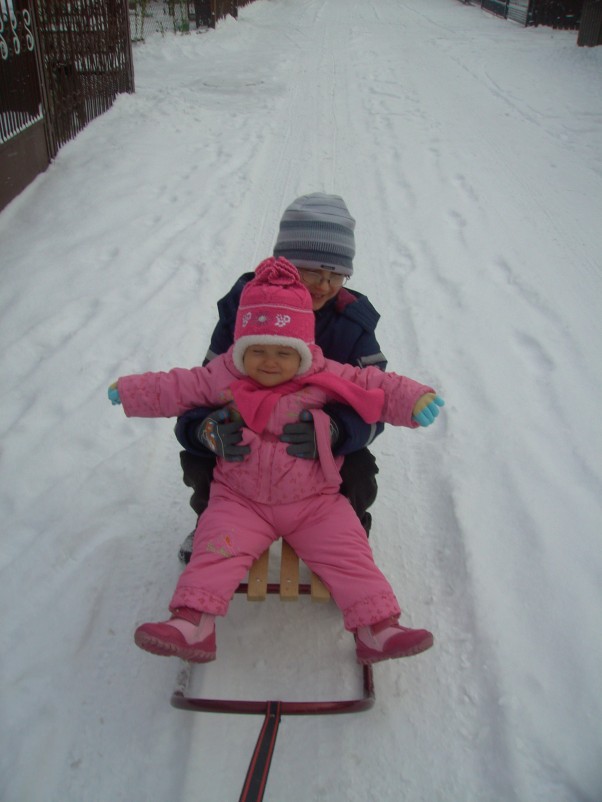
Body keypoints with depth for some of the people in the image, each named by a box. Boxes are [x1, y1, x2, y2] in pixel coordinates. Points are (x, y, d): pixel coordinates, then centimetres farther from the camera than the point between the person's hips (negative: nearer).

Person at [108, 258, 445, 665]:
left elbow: (377, 386, -6)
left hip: (316, 502, 0)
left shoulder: (327, 378, -6)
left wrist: (416, 399, -19)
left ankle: (378, 626, -3)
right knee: (216, 548, -18)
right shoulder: (223, 378, -2)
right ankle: (192, 623, -16)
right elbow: (177, 387, 5)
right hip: (240, 501, 1)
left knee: (348, 553, -10)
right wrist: (129, 391, 3)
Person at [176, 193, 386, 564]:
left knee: (358, 476, -25)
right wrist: (207, 429, -44)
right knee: (198, 463, -20)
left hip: (329, 442, 0)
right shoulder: (242, 307, -19)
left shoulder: (352, 321, -19)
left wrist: (334, 431, -47)